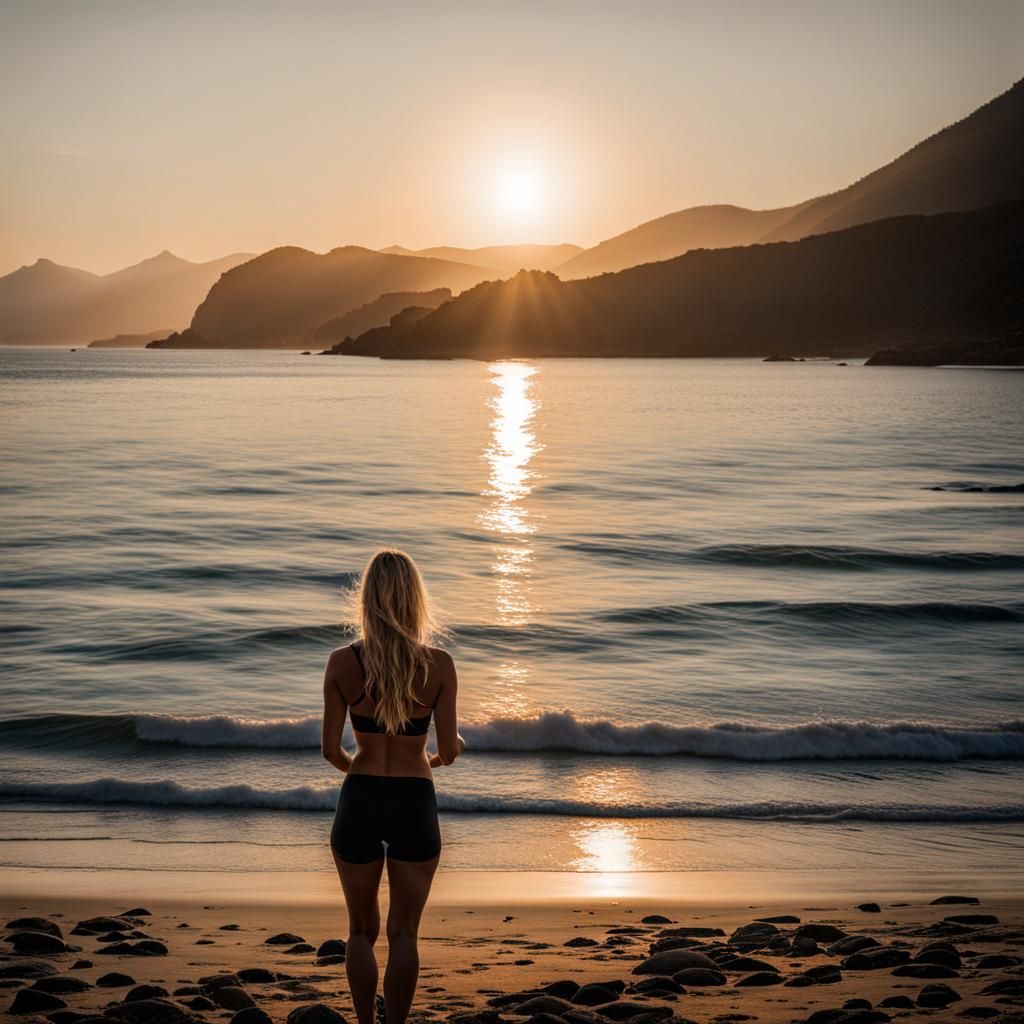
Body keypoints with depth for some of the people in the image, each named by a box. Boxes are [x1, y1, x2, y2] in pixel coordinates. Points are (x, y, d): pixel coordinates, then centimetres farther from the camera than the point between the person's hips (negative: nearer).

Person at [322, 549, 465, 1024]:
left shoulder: (342, 662, -9)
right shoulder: (439, 665, -11)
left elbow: (330, 750, -6)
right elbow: (448, 750, -6)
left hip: (359, 802, 1)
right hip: (414, 806, -1)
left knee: (361, 930, 18)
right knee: (403, 933, 10)